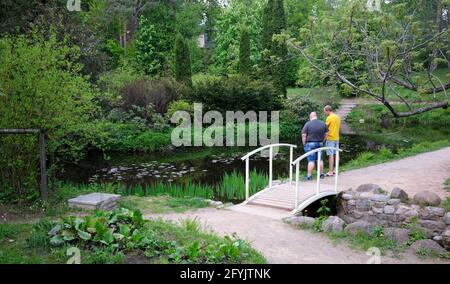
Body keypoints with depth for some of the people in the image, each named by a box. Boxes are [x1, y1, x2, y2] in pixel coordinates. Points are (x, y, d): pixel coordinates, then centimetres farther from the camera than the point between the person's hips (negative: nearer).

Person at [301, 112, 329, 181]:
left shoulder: (308, 124, -10)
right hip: (320, 144, 4)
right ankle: (321, 174, 22)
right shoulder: (323, 123, 4)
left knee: (311, 160, -3)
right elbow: (326, 133, 9)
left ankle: (309, 176, -3)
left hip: (310, 144, -4)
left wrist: (304, 144, -1)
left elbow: (303, 135, -11)